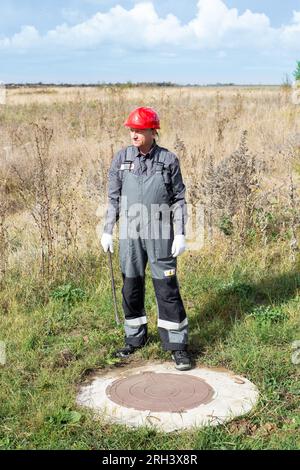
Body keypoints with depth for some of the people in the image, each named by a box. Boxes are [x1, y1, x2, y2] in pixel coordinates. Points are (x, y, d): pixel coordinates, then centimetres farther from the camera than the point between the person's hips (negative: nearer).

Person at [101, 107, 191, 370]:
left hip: (160, 234, -2)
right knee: (131, 287, 10)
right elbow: (114, 197, 9)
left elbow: (179, 199, 1)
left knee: (167, 288, -2)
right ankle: (135, 338, 27)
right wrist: (107, 231, 6)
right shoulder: (122, 158, 4)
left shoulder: (168, 160, -2)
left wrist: (180, 234, -6)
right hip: (130, 233, 3)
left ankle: (177, 344, 8)